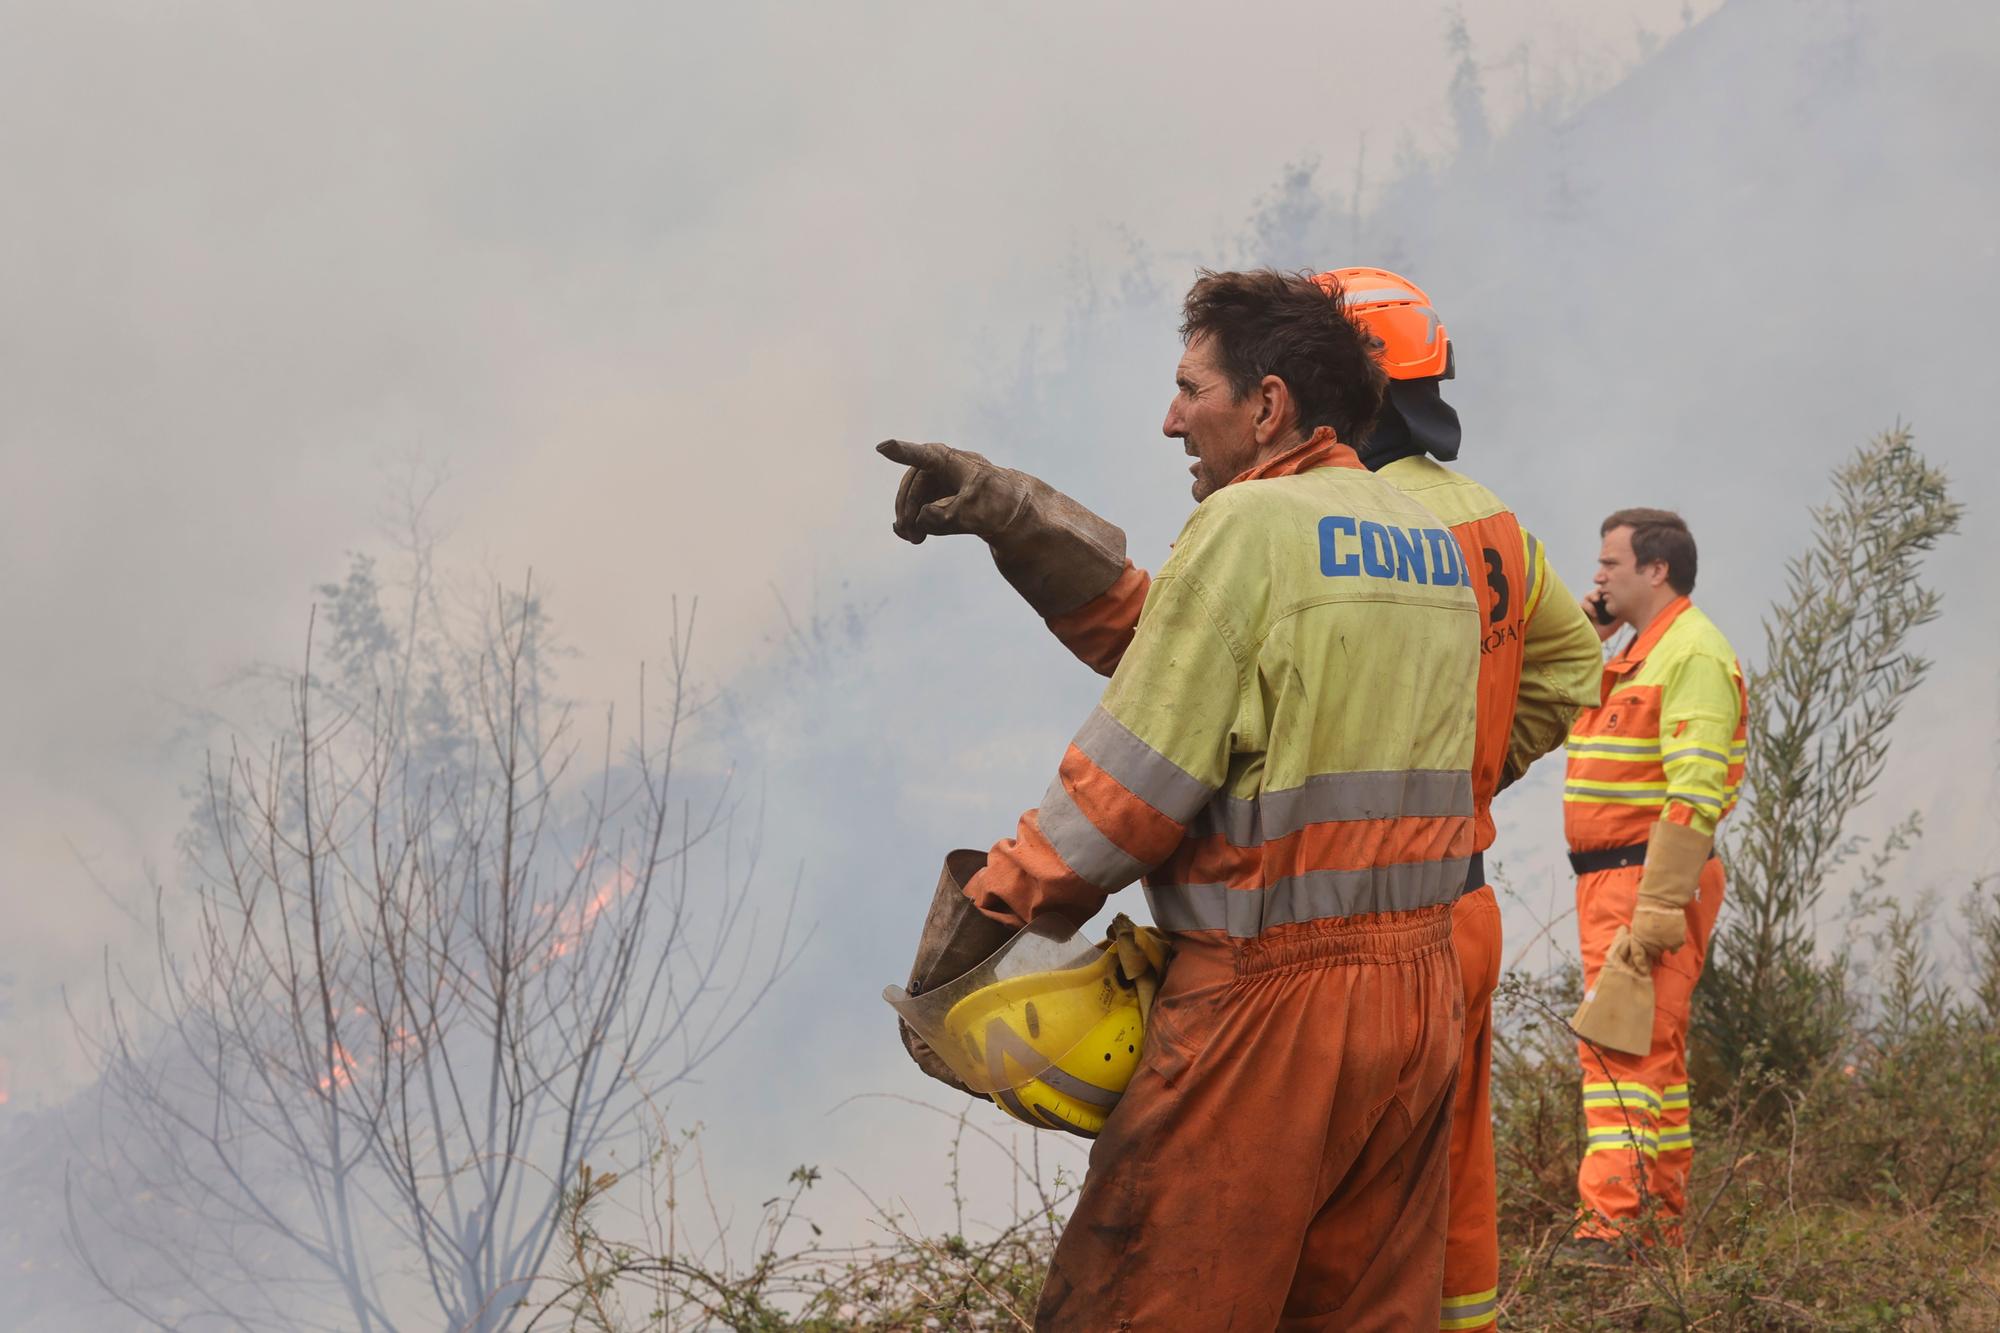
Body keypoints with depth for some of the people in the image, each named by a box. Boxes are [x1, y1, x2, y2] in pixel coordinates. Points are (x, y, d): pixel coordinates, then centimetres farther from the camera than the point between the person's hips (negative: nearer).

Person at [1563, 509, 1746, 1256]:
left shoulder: (1694, 654, -14)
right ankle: (1660, 1219, 22)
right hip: (1609, 882, 10)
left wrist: (1655, 911, -27)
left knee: (1621, 1049, -15)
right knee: (1652, 1052, 15)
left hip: (1651, 878, -10)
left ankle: (1610, 1226, -18)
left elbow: (1694, 794, -22)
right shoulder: (1637, 655, 18)